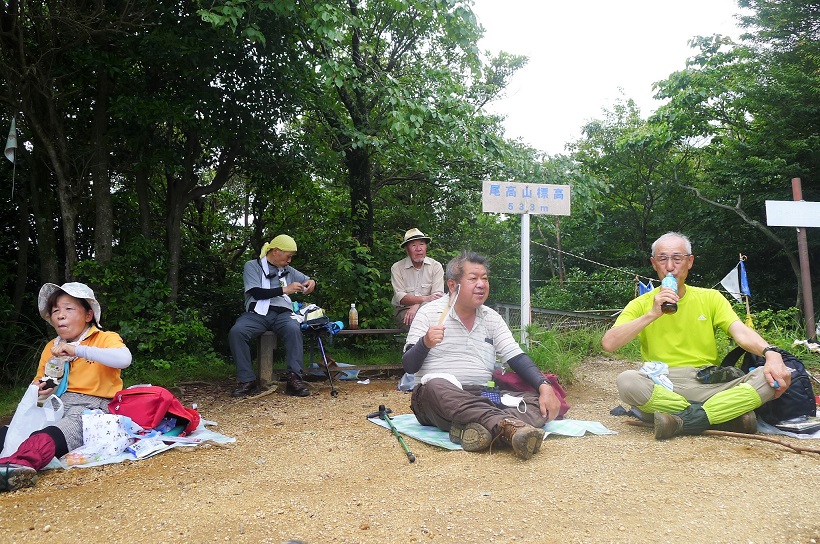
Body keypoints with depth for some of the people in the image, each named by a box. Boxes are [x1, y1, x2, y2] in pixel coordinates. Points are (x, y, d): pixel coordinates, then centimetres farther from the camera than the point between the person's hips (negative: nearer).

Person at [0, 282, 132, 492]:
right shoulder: (50, 348, 23)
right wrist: (41, 390, 1)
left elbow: (124, 359, -22)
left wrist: (77, 350, -25)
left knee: (51, 435, -38)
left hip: (90, 406, -7)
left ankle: (21, 462, -64)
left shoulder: (105, 339, 2)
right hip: (57, 407, 7)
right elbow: (39, 384, 27)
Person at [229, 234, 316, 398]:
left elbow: (308, 281, 30)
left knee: (293, 329, -33)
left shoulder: (288, 271, 22)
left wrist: (312, 282, 4)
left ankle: (294, 379, -31)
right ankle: (247, 381, -24)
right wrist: (285, 289, -11)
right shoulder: (252, 266, 9)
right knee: (236, 332, -31)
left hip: (282, 313, 2)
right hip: (256, 313, -2)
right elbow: (257, 293, -5)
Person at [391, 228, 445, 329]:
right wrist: (425, 298, -27)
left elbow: (438, 295, -7)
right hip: (403, 311, -2)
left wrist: (417, 306, -24)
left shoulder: (436, 266, 4)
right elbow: (400, 297, -10)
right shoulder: (397, 268, 1)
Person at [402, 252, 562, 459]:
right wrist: (425, 344, -23)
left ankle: (478, 429, -44)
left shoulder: (492, 318, 13)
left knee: (538, 402, -18)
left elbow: (517, 358, 6)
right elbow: (408, 366, -2)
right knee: (437, 387, -39)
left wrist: (544, 386, -11)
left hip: (483, 399, 4)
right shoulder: (429, 313, 1)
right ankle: (508, 425, -52)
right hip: (436, 396, -4)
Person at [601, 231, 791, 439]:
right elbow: (608, 343, -8)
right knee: (627, 381, -35)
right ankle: (726, 416, -22)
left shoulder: (710, 298, 13)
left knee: (771, 378, -21)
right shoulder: (641, 304, 6)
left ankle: (683, 421, -26)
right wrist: (652, 314, -14)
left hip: (709, 385, 2)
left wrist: (771, 352, -24)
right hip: (662, 387, -2)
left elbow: (741, 332, -3)